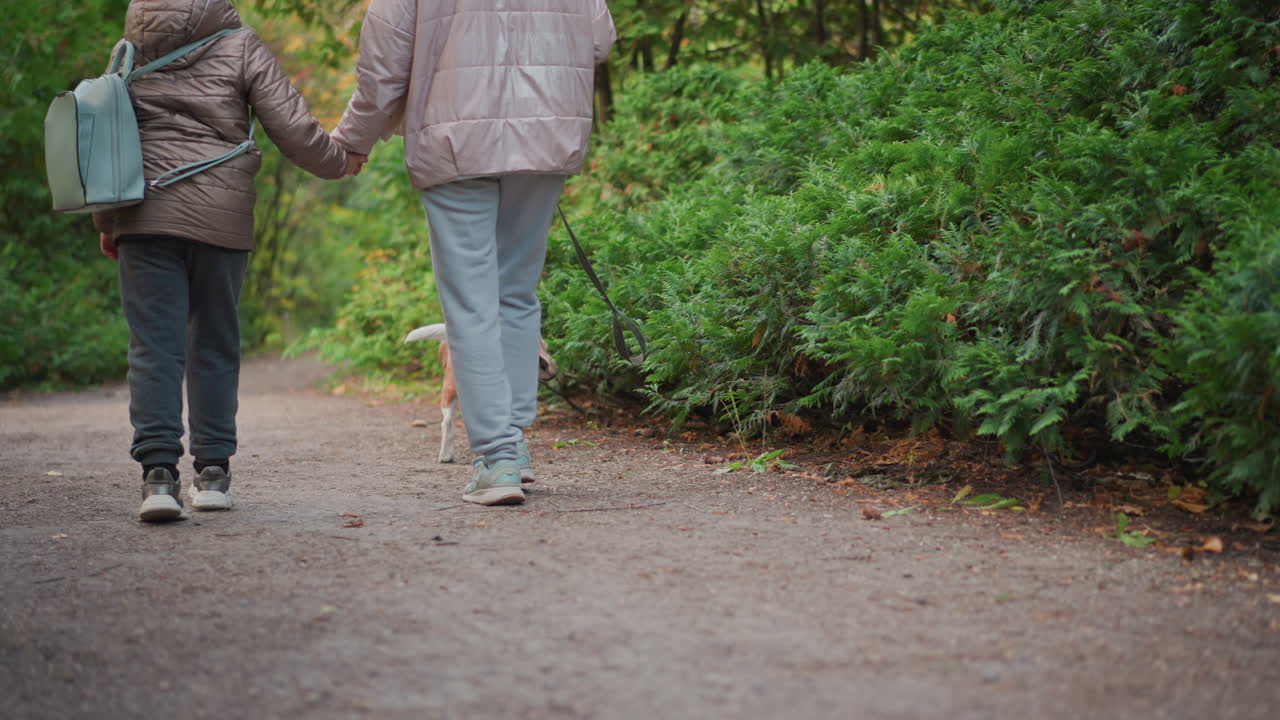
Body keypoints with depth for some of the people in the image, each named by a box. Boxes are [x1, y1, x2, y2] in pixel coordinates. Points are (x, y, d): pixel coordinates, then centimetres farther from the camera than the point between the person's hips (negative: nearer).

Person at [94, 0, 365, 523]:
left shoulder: (130, 53, 9)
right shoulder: (241, 49, 1)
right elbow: (292, 128, -2)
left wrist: (105, 222, 20)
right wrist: (340, 161, 16)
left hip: (145, 212, 1)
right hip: (221, 217, -1)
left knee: (154, 345, -1)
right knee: (214, 345, 11)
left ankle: (158, 471, -14)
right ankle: (212, 470, 14)